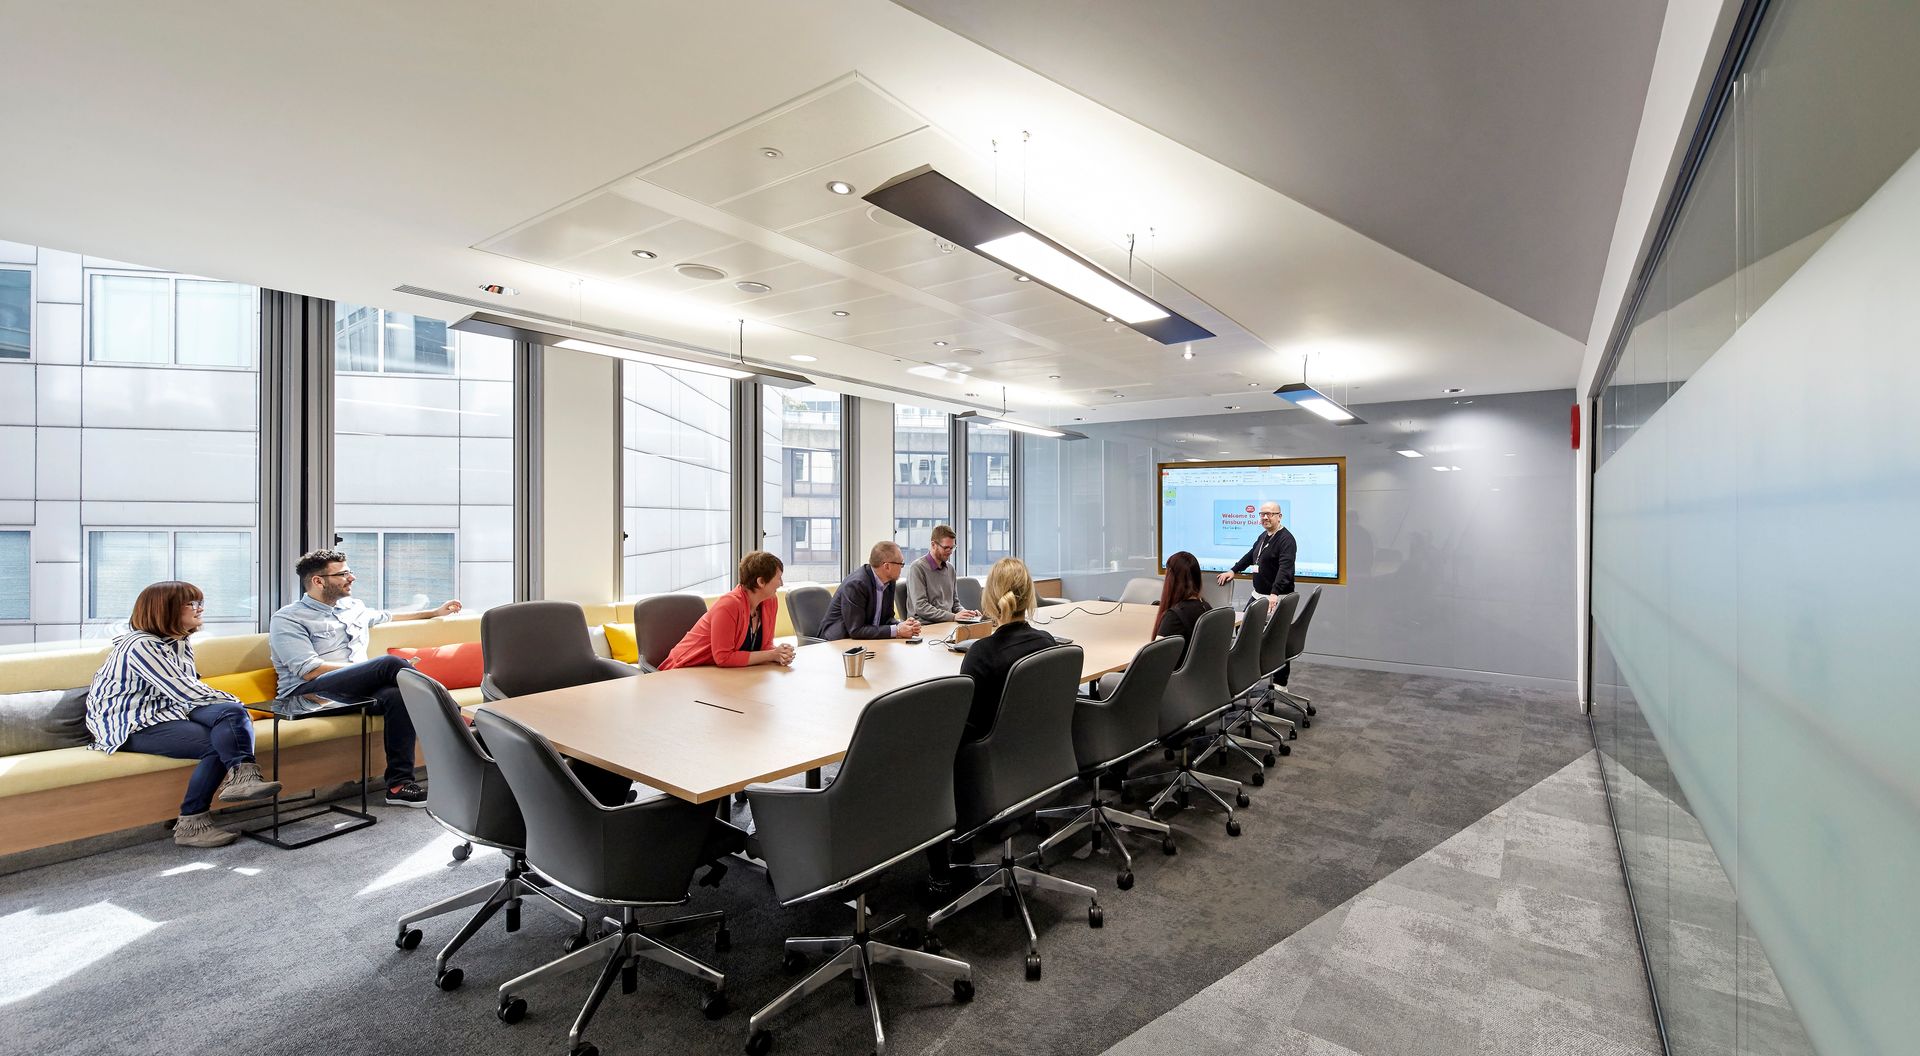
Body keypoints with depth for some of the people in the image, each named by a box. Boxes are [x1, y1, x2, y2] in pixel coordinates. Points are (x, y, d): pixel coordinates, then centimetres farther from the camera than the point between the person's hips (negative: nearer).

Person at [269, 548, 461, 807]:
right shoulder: (288, 619, 1)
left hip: (359, 691, 6)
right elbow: (309, 670, -12)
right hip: (308, 693, -6)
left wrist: (435, 613, 43)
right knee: (390, 663, -30)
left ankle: (399, 784, -30)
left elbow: (386, 617, 42)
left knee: (399, 695, -31)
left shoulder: (353, 607, 22)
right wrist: (376, 670, -14)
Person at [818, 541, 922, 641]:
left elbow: (887, 618, 7)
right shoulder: (855, 584, -22)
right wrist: (896, 631, -24)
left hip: (867, 640, 7)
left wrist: (903, 625, -13)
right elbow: (856, 630, -23)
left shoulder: (890, 581, -1)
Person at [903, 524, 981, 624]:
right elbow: (920, 607, -15)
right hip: (926, 624, -7)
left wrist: (963, 612, 0)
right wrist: (953, 616, -21)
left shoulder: (950, 568, 17)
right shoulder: (917, 568, -7)